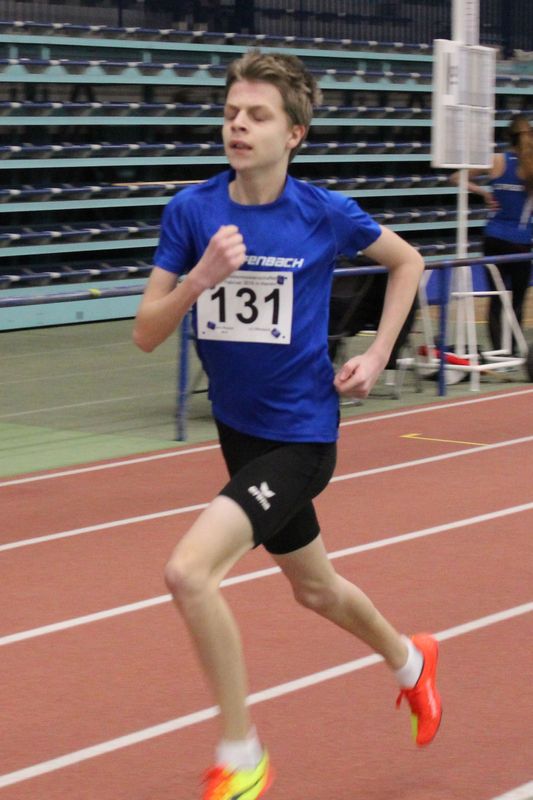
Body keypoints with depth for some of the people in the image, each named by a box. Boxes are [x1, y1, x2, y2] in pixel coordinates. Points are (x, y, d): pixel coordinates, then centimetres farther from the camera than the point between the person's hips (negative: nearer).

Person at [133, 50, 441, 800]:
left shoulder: (326, 213, -13)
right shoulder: (192, 210, -7)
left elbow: (407, 260, 7)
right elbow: (146, 333, -8)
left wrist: (376, 358, -1)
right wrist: (201, 277, -24)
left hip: (300, 435, -5)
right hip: (239, 430, 5)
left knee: (188, 570, -22)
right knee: (314, 589, 24)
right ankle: (409, 661, 56)